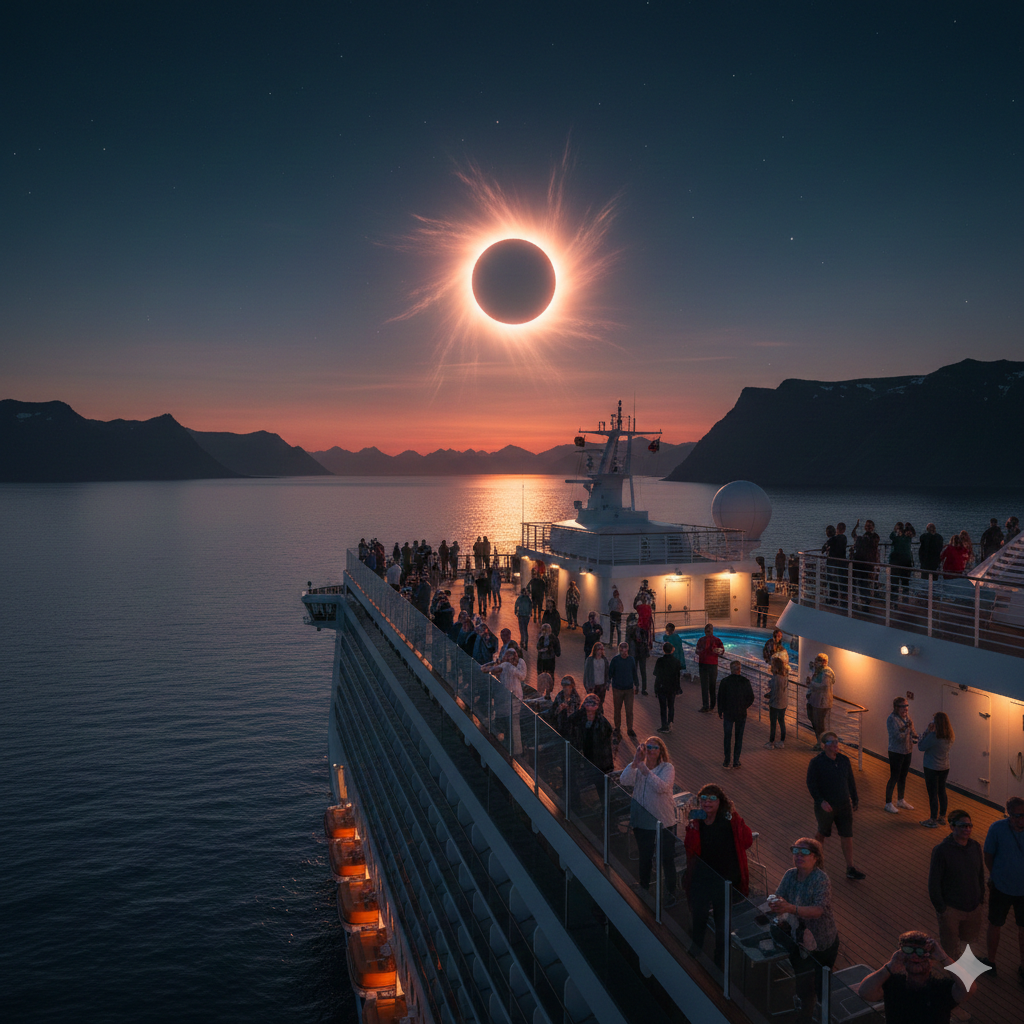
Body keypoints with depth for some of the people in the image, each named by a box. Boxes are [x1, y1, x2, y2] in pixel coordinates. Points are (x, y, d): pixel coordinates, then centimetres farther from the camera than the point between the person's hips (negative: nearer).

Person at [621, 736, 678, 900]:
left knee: (667, 859, 7)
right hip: (642, 822, 3)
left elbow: (662, 787, -27)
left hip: (664, 821, -3)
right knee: (644, 858, 18)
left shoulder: (667, 768, -8)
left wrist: (644, 769, -32)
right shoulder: (637, 767, 1)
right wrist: (635, 761, -28)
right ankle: (644, 887, 38)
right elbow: (624, 780, -17)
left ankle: (671, 892, 27)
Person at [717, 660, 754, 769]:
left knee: (727, 738, 10)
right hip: (741, 714, 1)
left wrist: (720, 712, 9)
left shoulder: (724, 682, -10)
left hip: (728, 714, 0)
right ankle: (736, 762, 14)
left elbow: (720, 698, -4)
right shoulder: (745, 681, -8)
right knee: (739, 738, 11)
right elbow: (751, 698, -2)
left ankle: (727, 762, 13)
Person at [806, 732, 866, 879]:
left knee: (847, 837, 3)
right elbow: (811, 784, -16)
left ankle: (850, 869, 11)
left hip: (844, 806, 4)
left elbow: (851, 781, 11)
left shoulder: (844, 760, 0)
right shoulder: (816, 762, -15)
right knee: (822, 834, 15)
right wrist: (820, 801, -26)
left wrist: (854, 799, 15)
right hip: (825, 807, -4)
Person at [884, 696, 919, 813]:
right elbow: (897, 736, -25)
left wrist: (916, 738, -12)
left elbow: (913, 732, 8)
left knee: (903, 777, 18)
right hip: (896, 752, -7)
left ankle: (901, 801, 34)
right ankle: (888, 803, 11)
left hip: (907, 752, 7)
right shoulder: (892, 719, -19)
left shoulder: (908, 717, 3)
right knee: (894, 777, 0)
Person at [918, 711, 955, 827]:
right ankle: (942, 816, 30)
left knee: (932, 794, 3)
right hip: (945, 768, 7)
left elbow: (921, 747, -16)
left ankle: (933, 820, 12)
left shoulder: (933, 736, -26)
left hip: (932, 768, -7)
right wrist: (930, 732, -1)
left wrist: (927, 731, -14)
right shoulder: (950, 736, -4)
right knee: (942, 791, 19)